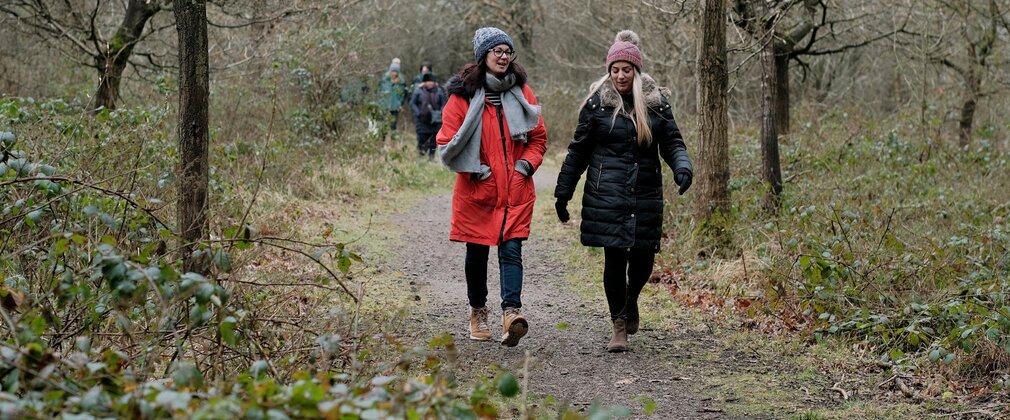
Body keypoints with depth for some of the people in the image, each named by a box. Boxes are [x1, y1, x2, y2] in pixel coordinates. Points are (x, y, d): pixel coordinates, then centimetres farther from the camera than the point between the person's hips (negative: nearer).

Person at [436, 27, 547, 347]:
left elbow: (538, 136, 13)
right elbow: (447, 143, -3)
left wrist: (526, 165, -1)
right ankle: (478, 312, 28)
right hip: (476, 189, -1)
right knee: (477, 252, 11)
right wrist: (475, 168, -10)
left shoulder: (521, 92, 6)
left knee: (511, 250, -10)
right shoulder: (464, 94, -4)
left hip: (515, 190, 1)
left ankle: (512, 312, -20)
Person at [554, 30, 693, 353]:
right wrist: (563, 192, 7)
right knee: (615, 258, -5)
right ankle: (619, 325, 7)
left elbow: (672, 142, 7)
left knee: (643, 258, 4)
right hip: (607, 195, -2)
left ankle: (631, 300, 37)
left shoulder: (656, 102, 4)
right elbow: (578, 151, 5)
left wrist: (682, 167, -15)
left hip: (646, 194, 2)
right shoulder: (598, 102, 0)